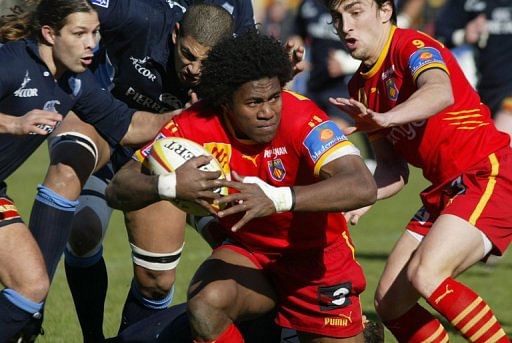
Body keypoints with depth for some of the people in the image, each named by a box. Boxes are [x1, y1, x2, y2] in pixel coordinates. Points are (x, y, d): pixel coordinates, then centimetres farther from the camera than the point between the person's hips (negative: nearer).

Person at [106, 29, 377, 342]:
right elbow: (118, 190, -16)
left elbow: (363, 187, -41)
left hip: (317, 256, -1)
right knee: (205, 303, -29)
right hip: (248, 251, 1)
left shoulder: (299, 117, -27)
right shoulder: (196, 126, -18)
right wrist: (170, 185, -39)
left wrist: (277, 199, -54)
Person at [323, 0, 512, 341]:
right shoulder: (362, 86, 12)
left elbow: (441, 93, -37)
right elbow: (393, 168, 13)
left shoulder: (412, 47, -12)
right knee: (389, 302, 2)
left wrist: (385, 119, -53)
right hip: (445, 190, 9)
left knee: (425, 275, -29)